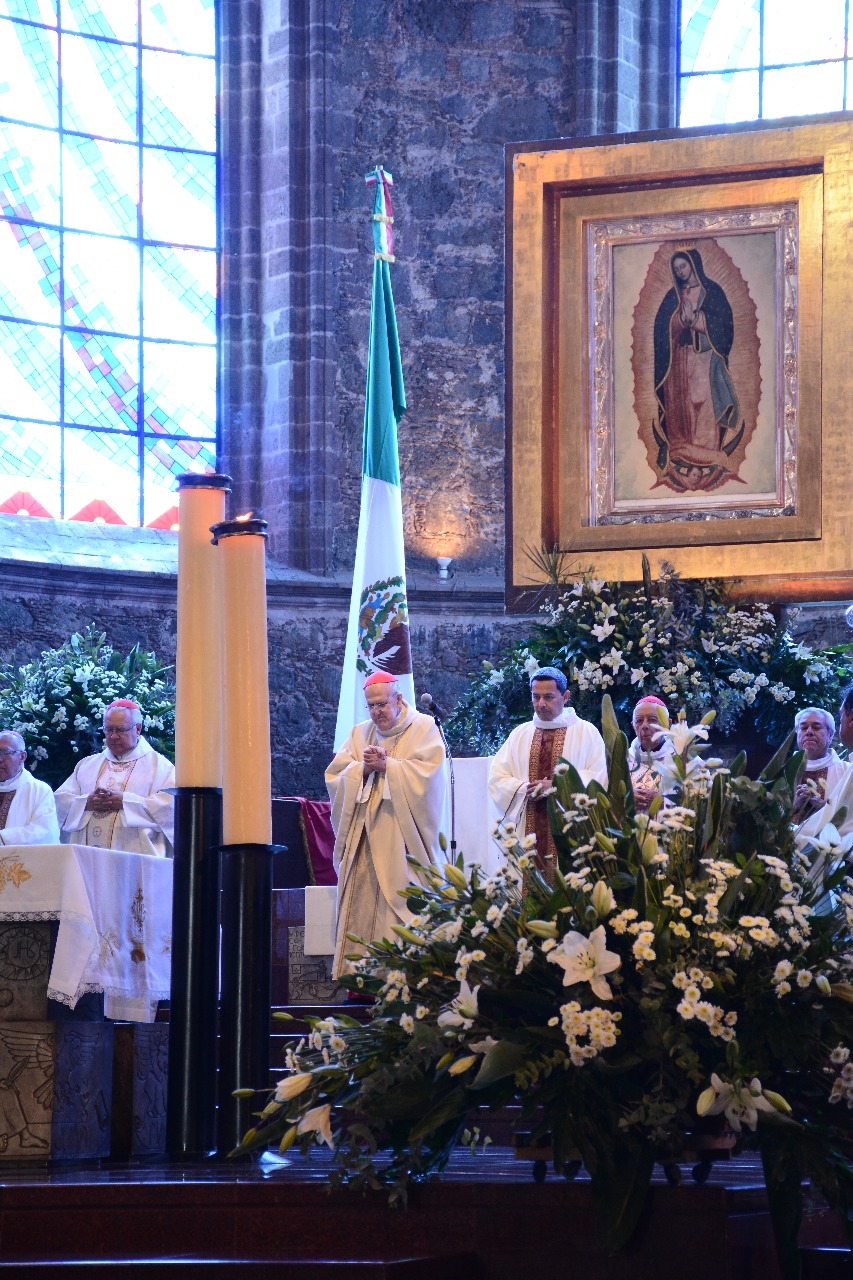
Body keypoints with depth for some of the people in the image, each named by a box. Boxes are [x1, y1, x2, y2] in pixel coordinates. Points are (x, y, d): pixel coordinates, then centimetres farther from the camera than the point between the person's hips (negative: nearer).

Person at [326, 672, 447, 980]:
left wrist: (386, 765, -11)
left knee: (400, 904, -11)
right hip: (363, 835, 5)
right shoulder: (360, 733, 18)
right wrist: (363, 768, -7)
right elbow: (334, 775, 10)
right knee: (360, 905, -2)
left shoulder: (422, 727, 4)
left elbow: (426, 772, -10)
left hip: (400, 836, -5)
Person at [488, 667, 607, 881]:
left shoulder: (586, 732, 6)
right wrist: (523, 789, -10)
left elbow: (600, 777, -4)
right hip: (527, 830, 3)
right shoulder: (520, 734, 16)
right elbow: (496, 777, 10)